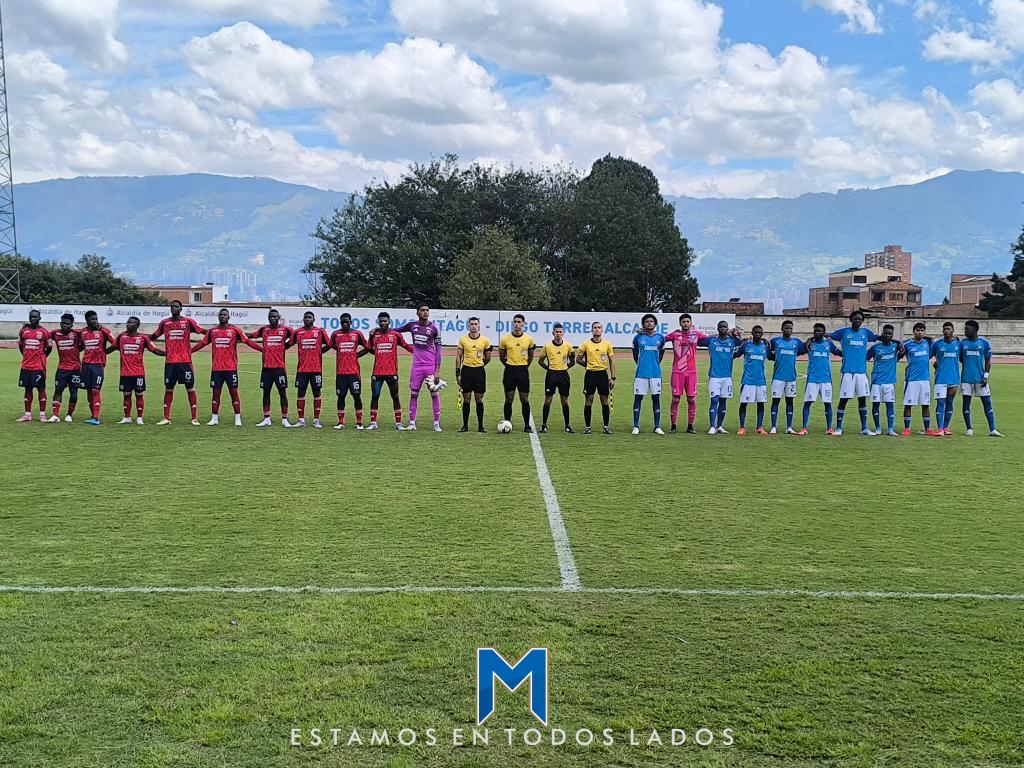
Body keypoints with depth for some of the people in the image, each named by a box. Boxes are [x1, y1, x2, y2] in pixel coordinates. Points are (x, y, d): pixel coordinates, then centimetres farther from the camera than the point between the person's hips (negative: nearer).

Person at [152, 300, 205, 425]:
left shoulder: (188, 321, 1)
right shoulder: (164, 322, 9)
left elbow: (203, 331, 3)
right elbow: (154, 336, 20)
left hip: (185, 361, -3)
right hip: (170, 361, 3)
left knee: (190, 388, 0)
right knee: (168, 389, 6)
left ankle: (195, 418, 4)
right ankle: (166, 418, 12)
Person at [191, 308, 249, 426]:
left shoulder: (234, 330, 1)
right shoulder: (212, 331, 9)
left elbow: (247, 341, -1)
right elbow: (202, 343, 16)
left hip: (231, 368, -3)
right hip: (216, 368, 3)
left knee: (233, 392, -1)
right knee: (216, 392, 6)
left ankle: (238, 419, 3)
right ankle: (214, 418, 13)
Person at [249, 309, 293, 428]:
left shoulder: (285, 330, 0)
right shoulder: (264, 330, 7)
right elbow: (248, 338, 12)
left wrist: (283, 347, 7)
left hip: (280, 367, -2)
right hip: (266, 367, 3)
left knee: (282, 393, 0)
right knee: (266, 392, 6)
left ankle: (285, 420, 4)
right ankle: (266, 419, 13)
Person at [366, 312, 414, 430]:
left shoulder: (395, 334, 1)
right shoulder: (374, 334, 6)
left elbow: (405, 346, 7)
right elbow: (370, 349, 17)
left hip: (392, 372, -2)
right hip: (377, 372, 2)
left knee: (395, 396, 3)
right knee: (374, 396, 3)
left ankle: (398, 423, 8)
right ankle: (373, 422, 10)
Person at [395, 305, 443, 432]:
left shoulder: (434, 328, -4)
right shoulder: (412, 325, 4)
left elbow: (438, 350, -3)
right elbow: (396, 330, 19)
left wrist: (438, 370, -8)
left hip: (431, 365, -3)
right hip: (417, 365, 3)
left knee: (435, 393, 0)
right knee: (413, 393, 4)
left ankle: (437, 423, 6)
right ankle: (412, 422, 11)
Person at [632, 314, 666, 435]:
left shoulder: (660, 338, 5)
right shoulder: (638, 338, 1)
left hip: (655, 373, 1)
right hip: (641, 373, -1)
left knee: (656, 398, 4)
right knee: (638, 398, 0)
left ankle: (657, 427, 9)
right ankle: (636, 427, 6)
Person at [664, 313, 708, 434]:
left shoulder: (696, 334, 7)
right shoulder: (675, 335, 2)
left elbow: (709, 339, 15)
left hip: (691, 372, 2)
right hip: (677, 372, -2)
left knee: (692, 400, 2)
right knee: (675, 399, -2)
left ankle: (690, 427, 11)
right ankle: (673, 426, 5)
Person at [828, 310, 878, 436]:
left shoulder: (865, 332, 10)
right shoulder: (844, 332, 3)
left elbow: (880, 337, 20)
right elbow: (828, 335, 7)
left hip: (862, 371, 3)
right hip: (847, 371, -3)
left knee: (863, 399, 6)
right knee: (843, 399, -2)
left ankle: (864, 428, 14)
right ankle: (838, 428, 5)